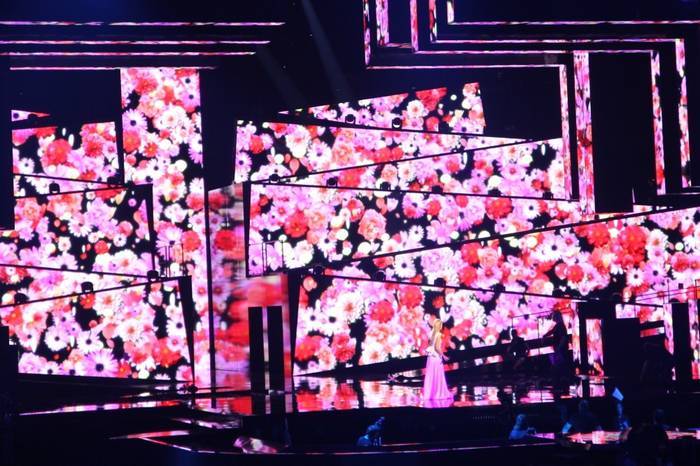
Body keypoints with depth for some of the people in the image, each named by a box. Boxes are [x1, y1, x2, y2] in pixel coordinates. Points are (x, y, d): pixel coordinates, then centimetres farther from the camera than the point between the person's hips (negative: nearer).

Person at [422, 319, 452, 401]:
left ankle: (429, 393, 11)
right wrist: (443, 355, -10)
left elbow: (430, 346, 8)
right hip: (437, 357, -7)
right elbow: (437, 347, -20)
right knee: (438, 376, 2)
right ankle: (438, 393, 6)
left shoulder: (432, 334, 7)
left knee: (431, 376, 9)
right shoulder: (439, 334, -13)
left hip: (431, 357, 7)